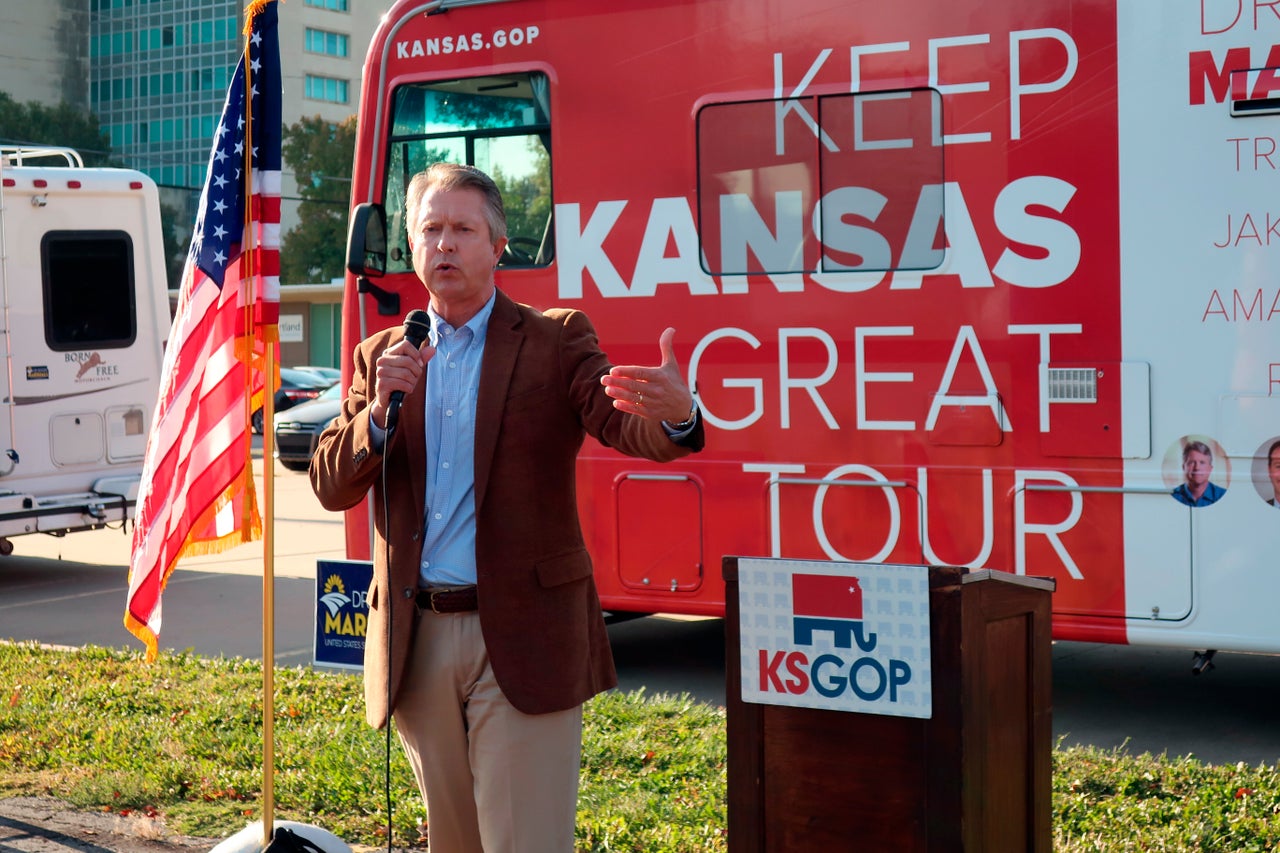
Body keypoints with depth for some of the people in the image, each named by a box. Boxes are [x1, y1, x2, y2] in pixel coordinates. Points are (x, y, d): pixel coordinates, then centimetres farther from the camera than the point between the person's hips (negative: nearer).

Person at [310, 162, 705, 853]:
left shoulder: (556, 340, 0)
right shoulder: (381, 357, 11)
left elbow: (623, 426, -16)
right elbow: (331, 486, 5)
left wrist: (676, 415, -39)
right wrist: (379, 409, -14)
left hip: (521, 640, -4)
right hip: (418, 640, 4)